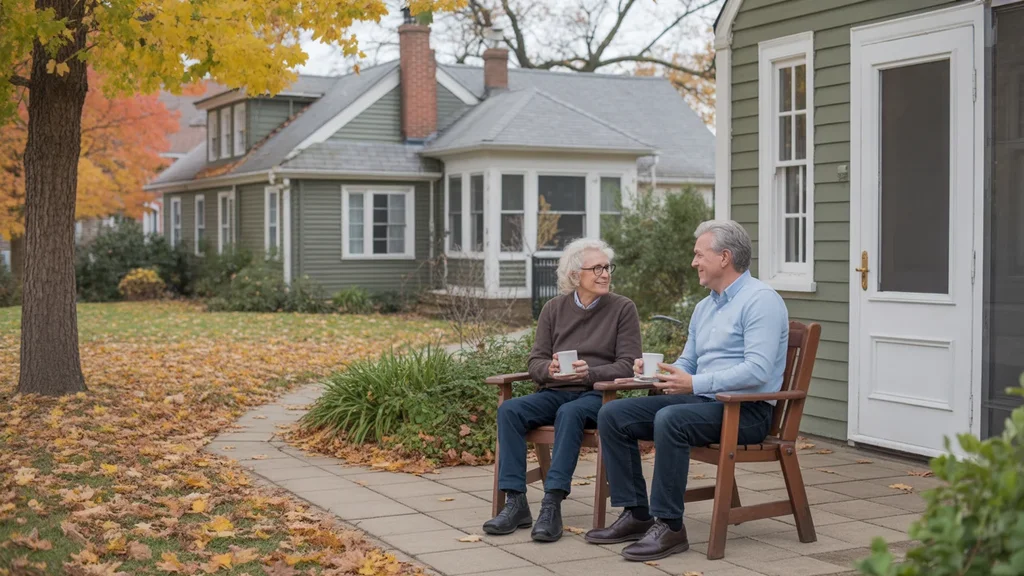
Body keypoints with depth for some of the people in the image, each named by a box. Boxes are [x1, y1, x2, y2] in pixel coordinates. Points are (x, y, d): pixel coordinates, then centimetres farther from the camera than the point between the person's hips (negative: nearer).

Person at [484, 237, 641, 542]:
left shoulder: (623, 308, 3)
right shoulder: (554, 308, 12)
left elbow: (627, 366, -3)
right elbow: (535, 361, 9)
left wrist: (588, 373, -20)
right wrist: (550, 368, -15)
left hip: (596, 395, -3)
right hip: (555, 392, 4)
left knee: (569, 413, -37)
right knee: (509, 410, -24)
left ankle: (552, 505, -37)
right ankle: (515, 503, -26)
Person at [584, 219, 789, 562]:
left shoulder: (761, 300, -11)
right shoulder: (704, 307, 19)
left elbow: (758, 371, -22)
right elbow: (687, 364, 23)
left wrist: (695, 383, -25)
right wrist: (657, 370, 0)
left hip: (746, 409, -9)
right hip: (702, 400, 9)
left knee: (670, 420, -36)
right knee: (613, 415, -3)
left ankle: (668, 526, -26)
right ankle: (635, 514, -3)